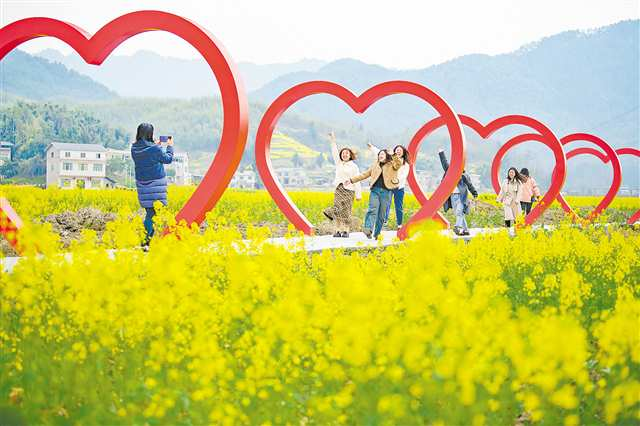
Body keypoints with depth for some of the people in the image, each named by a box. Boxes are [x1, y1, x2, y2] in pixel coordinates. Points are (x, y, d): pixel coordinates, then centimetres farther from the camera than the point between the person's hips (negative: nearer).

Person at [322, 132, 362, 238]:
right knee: (337, 210, -2)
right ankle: (338, 230, 1)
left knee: (346, 211, -3)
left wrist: (358, 194, -5)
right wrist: (332, 141, -1)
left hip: (349, 190, -3)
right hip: (338, 189, 3)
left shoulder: (354, 166, 2)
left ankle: (345, 231, 3)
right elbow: (334, 152, 8)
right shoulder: (338, 163, 13)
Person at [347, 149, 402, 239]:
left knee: (381, 214, 2)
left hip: (386, 191, -2)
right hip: (375, 190, 2)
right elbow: (364, 175, 24)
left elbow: (399, 163, -12)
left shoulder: (392, 165, 9)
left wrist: (393, 155, -18)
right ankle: (368, 229, -33)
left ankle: (377, 234, 11)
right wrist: (352, 180, 22)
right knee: (372, 210, -18)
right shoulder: (375, 166, 20)